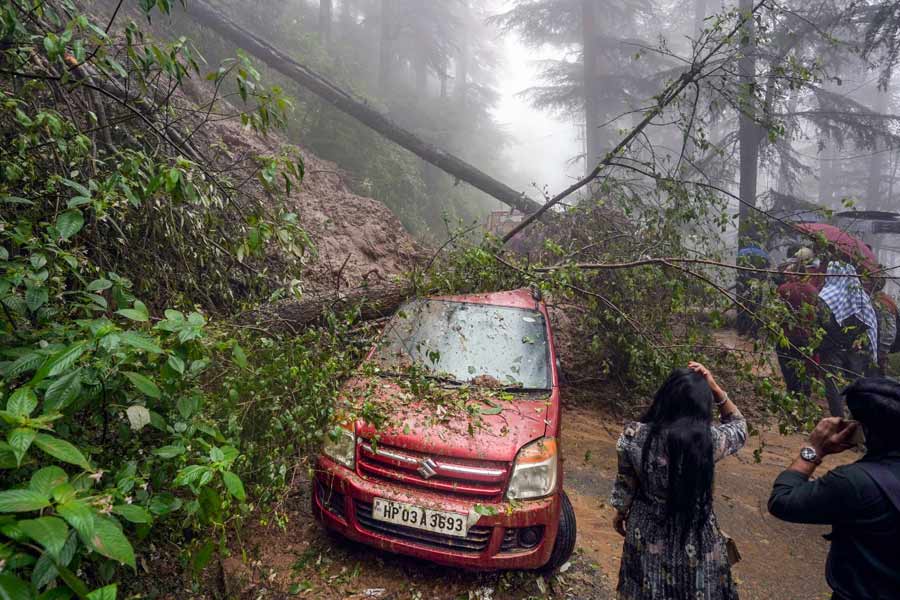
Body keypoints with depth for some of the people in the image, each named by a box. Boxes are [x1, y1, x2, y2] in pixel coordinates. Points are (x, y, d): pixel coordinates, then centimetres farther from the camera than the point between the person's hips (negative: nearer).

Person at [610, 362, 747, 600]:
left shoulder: (634, 436, -23)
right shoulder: (710, 440, -26)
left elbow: (625, 485, -5)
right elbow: (739, 426, -1)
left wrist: (620, 513, 14)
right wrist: (715, 388, -10)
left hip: (647, 533, 1)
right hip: (693, 538, -1)